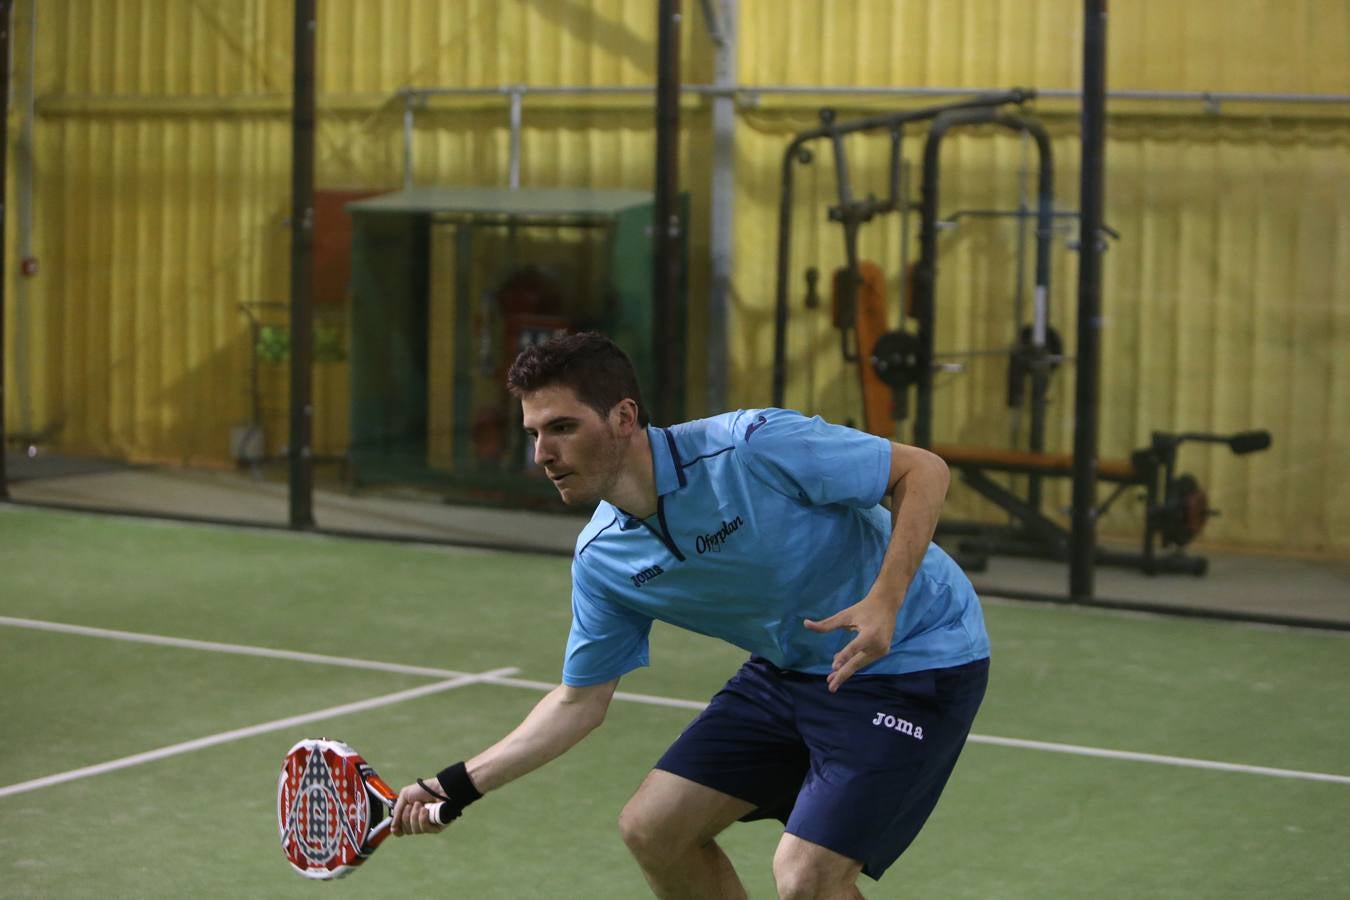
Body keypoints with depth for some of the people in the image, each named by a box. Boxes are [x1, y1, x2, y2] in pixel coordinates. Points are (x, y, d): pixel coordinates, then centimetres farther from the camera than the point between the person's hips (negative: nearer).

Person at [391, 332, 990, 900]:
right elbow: (581, 699, 7)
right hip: (789, 669, 7)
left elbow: (924, 469, -19)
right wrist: (457, 786, 0)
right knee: (652, 827, 3)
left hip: (912, 658, -7)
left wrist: (885, 600, -33)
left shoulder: (754, 446, -27)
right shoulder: (599, 561, -6)